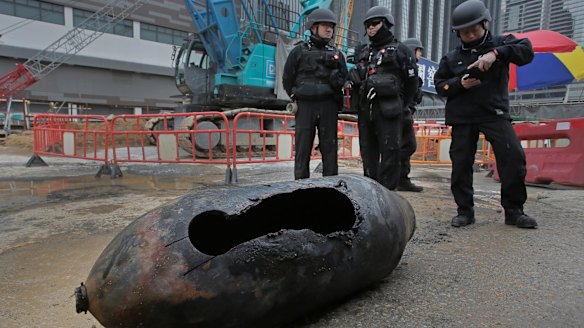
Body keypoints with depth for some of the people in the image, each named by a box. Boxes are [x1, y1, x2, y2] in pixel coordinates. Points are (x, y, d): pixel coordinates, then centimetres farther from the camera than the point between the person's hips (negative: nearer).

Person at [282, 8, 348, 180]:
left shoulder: (336, 54, 14)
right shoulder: (299, 51, 7)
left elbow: (343, 79, 15)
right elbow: (287, 79, 7)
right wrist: (297, 96, 3)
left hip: (329, 106, 2)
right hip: (305, 106, -2)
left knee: (329, 147, 3)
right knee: (302, 148, -2)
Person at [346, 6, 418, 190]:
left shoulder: (400, 51, 5)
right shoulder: (362, 53, 20)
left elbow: (411, 81, 5)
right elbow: (355, 77, 26)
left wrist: (399, 105, 7)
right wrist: (350, 83, 3)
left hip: (388, 110, -5)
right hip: (365, 109, 6)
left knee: (389, 152, -6)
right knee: (368, 151, 9)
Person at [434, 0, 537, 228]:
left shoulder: (499, 44, 8)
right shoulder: (452, 58, 12)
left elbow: (526, 51, -7)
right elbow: (440, 85, 10)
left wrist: (496, 54, -23)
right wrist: (459, 84, -9)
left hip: (495, 113, -1)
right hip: (461, 117, 1)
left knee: (514, 156, -12)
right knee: (461, 163, -1)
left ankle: (513, 210, 2)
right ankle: (465, 211, 11)